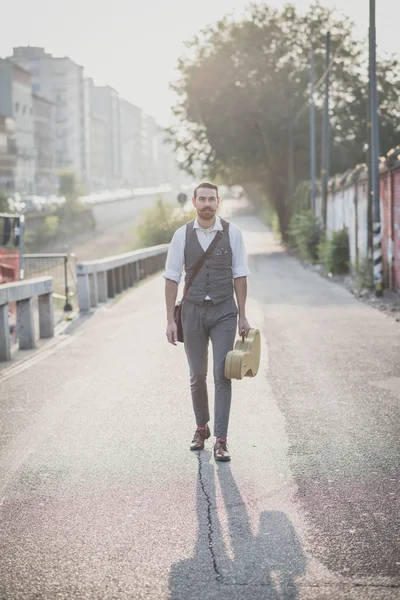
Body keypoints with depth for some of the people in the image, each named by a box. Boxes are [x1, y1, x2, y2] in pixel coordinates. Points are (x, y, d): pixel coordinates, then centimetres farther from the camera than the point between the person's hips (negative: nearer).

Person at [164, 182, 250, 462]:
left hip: (224, 311, -1)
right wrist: (171, 320, -4)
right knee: (197, 376, 12)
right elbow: (172, 278, 0)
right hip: (192, 311, 1)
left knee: (222, 375, -7)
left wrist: (243, 315, -1)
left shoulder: (232, 232, -4)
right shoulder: (182, 235, -2)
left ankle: (221, 440, -3)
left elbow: (240, 275, 0)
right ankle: (201, 427, 33)